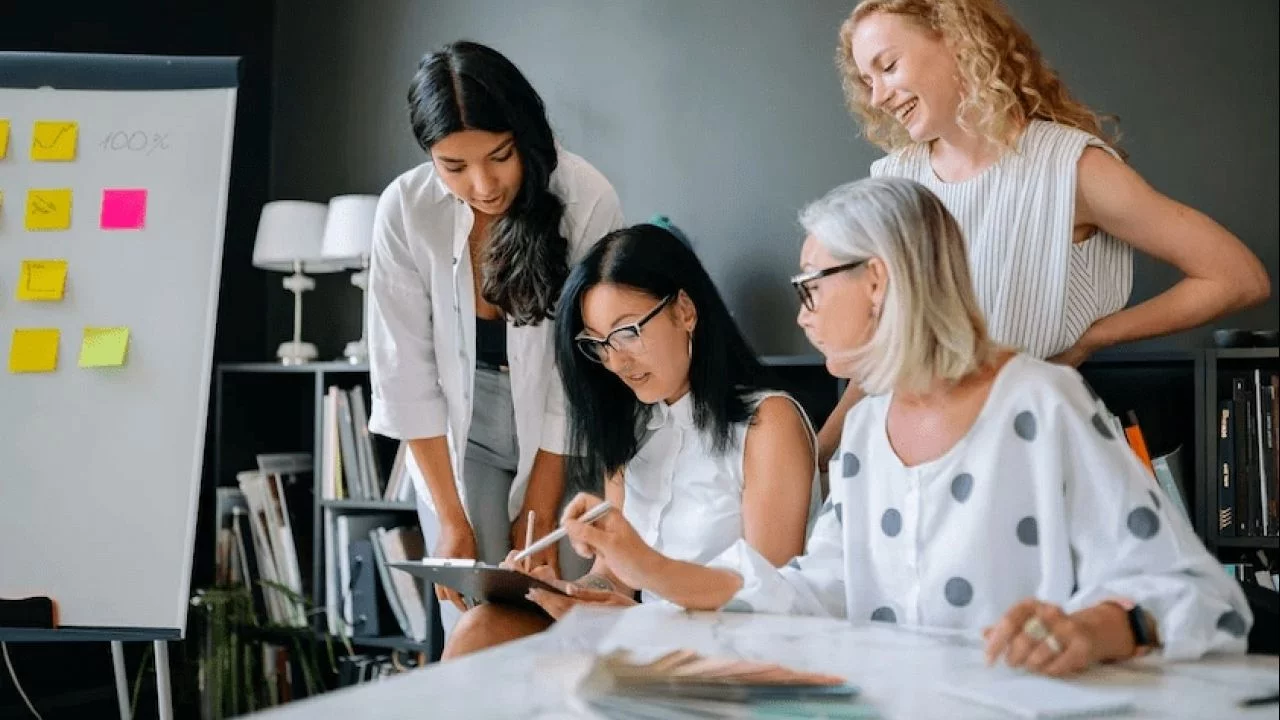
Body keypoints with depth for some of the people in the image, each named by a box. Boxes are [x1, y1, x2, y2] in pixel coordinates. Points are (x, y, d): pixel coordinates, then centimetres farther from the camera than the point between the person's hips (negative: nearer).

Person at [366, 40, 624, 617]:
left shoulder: (587, 200, -21)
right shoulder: (405, 211, -16)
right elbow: (405, 373, -11)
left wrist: (539, 513, -13)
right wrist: (452, 521, -11)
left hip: (565, 438, -1)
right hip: (456, 435, 1)